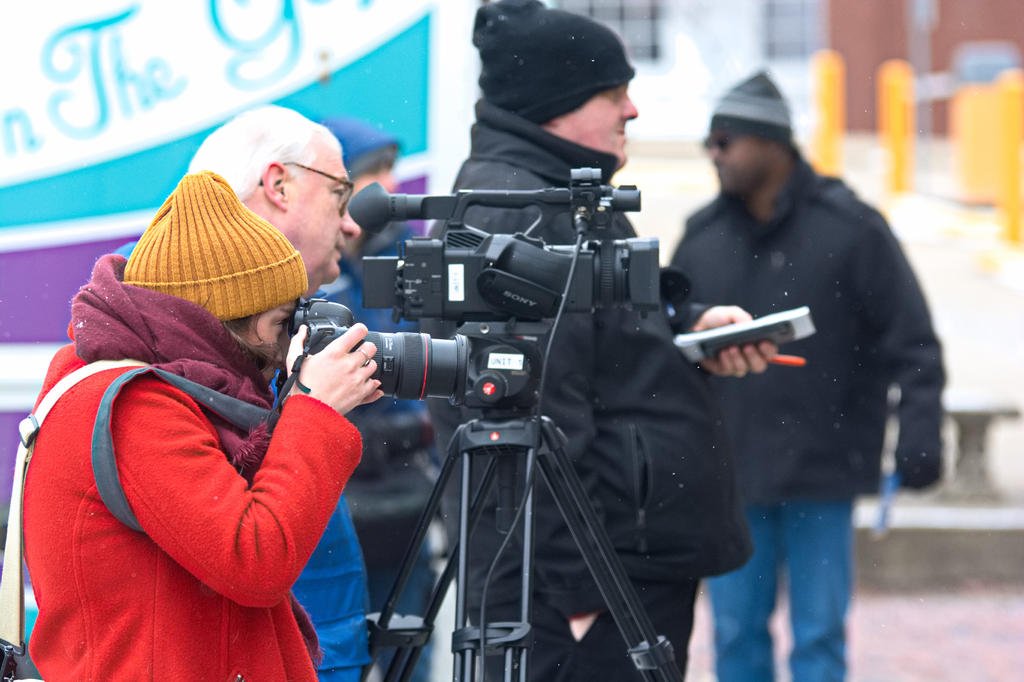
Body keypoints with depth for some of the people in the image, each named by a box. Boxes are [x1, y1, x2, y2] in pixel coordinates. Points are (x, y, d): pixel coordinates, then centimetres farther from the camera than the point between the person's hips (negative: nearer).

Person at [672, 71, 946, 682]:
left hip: (821, 476, -4)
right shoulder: (703, 236, 5)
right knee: (737, 632, 9)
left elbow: (913, 342, -6)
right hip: (729, 474, 4)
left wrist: (919, 433, -14)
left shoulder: (851, 229, -6)